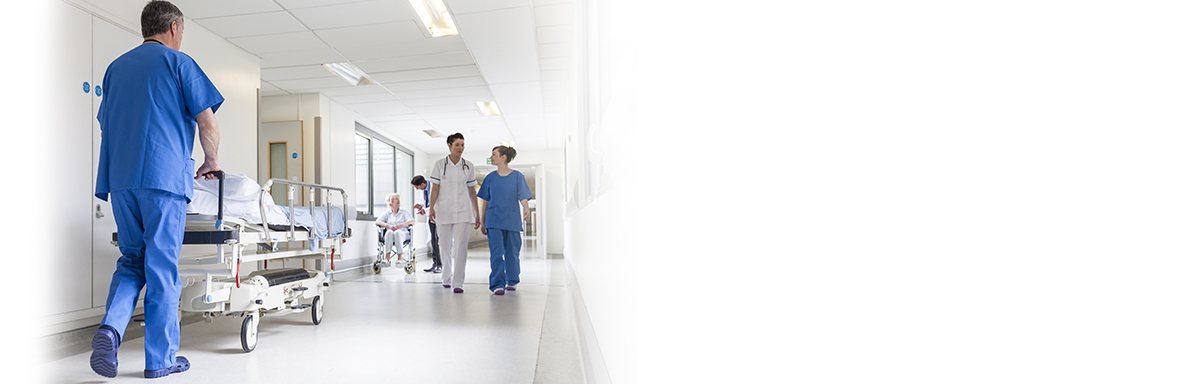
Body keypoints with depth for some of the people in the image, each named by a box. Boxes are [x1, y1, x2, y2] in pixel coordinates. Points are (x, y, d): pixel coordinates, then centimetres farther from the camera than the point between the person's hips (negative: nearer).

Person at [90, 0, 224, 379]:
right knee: (162, 268, -1)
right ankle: (161, 358, 5)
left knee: (131, 260, 16)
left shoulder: (115, 67, 20)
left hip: (120, 179, 6)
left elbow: (107, 125, 25)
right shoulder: (178, 63, 2)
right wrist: (212, 161, 12)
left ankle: (110, 327, -8)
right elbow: (208, 124, -4)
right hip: (165, 177, -5)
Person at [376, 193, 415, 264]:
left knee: (397, 232, -37)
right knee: (389, 232, -35)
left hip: (402, 234, -1)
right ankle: (387, 257, -45)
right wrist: (388, 225, -13)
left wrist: (400, 226, -16)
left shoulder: (404, 212, 19)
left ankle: (400, 257, -44)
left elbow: (412, 222, 2)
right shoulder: (387, 213, 22)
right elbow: (378, 221, 6)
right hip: (390, 235, 1)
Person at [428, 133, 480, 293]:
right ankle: (447, 277, 27)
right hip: (444, 210, 0)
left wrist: (477, 214, 11)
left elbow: (472, 191, 11)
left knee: (461, 246, -9)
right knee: (446, 246, 8)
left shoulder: (469, 166, 7)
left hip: (463, 211, 0)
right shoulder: (440, 164, 2)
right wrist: (431, 208, -13)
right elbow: (434, 188, 0)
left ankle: (458, 283, -8)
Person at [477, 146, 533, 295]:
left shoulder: (517, 176, 1)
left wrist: (526, 209, -26)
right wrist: (482, 221, 11)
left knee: (512, 252, 8)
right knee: (496, 253, -8)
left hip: (512, 220, -1)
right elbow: (485, 201, 12)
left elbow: (523, 197, -5)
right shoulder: (490, 178, 7)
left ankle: (512, 281, 25)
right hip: (494, 220, 1)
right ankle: (498, 284, -8)